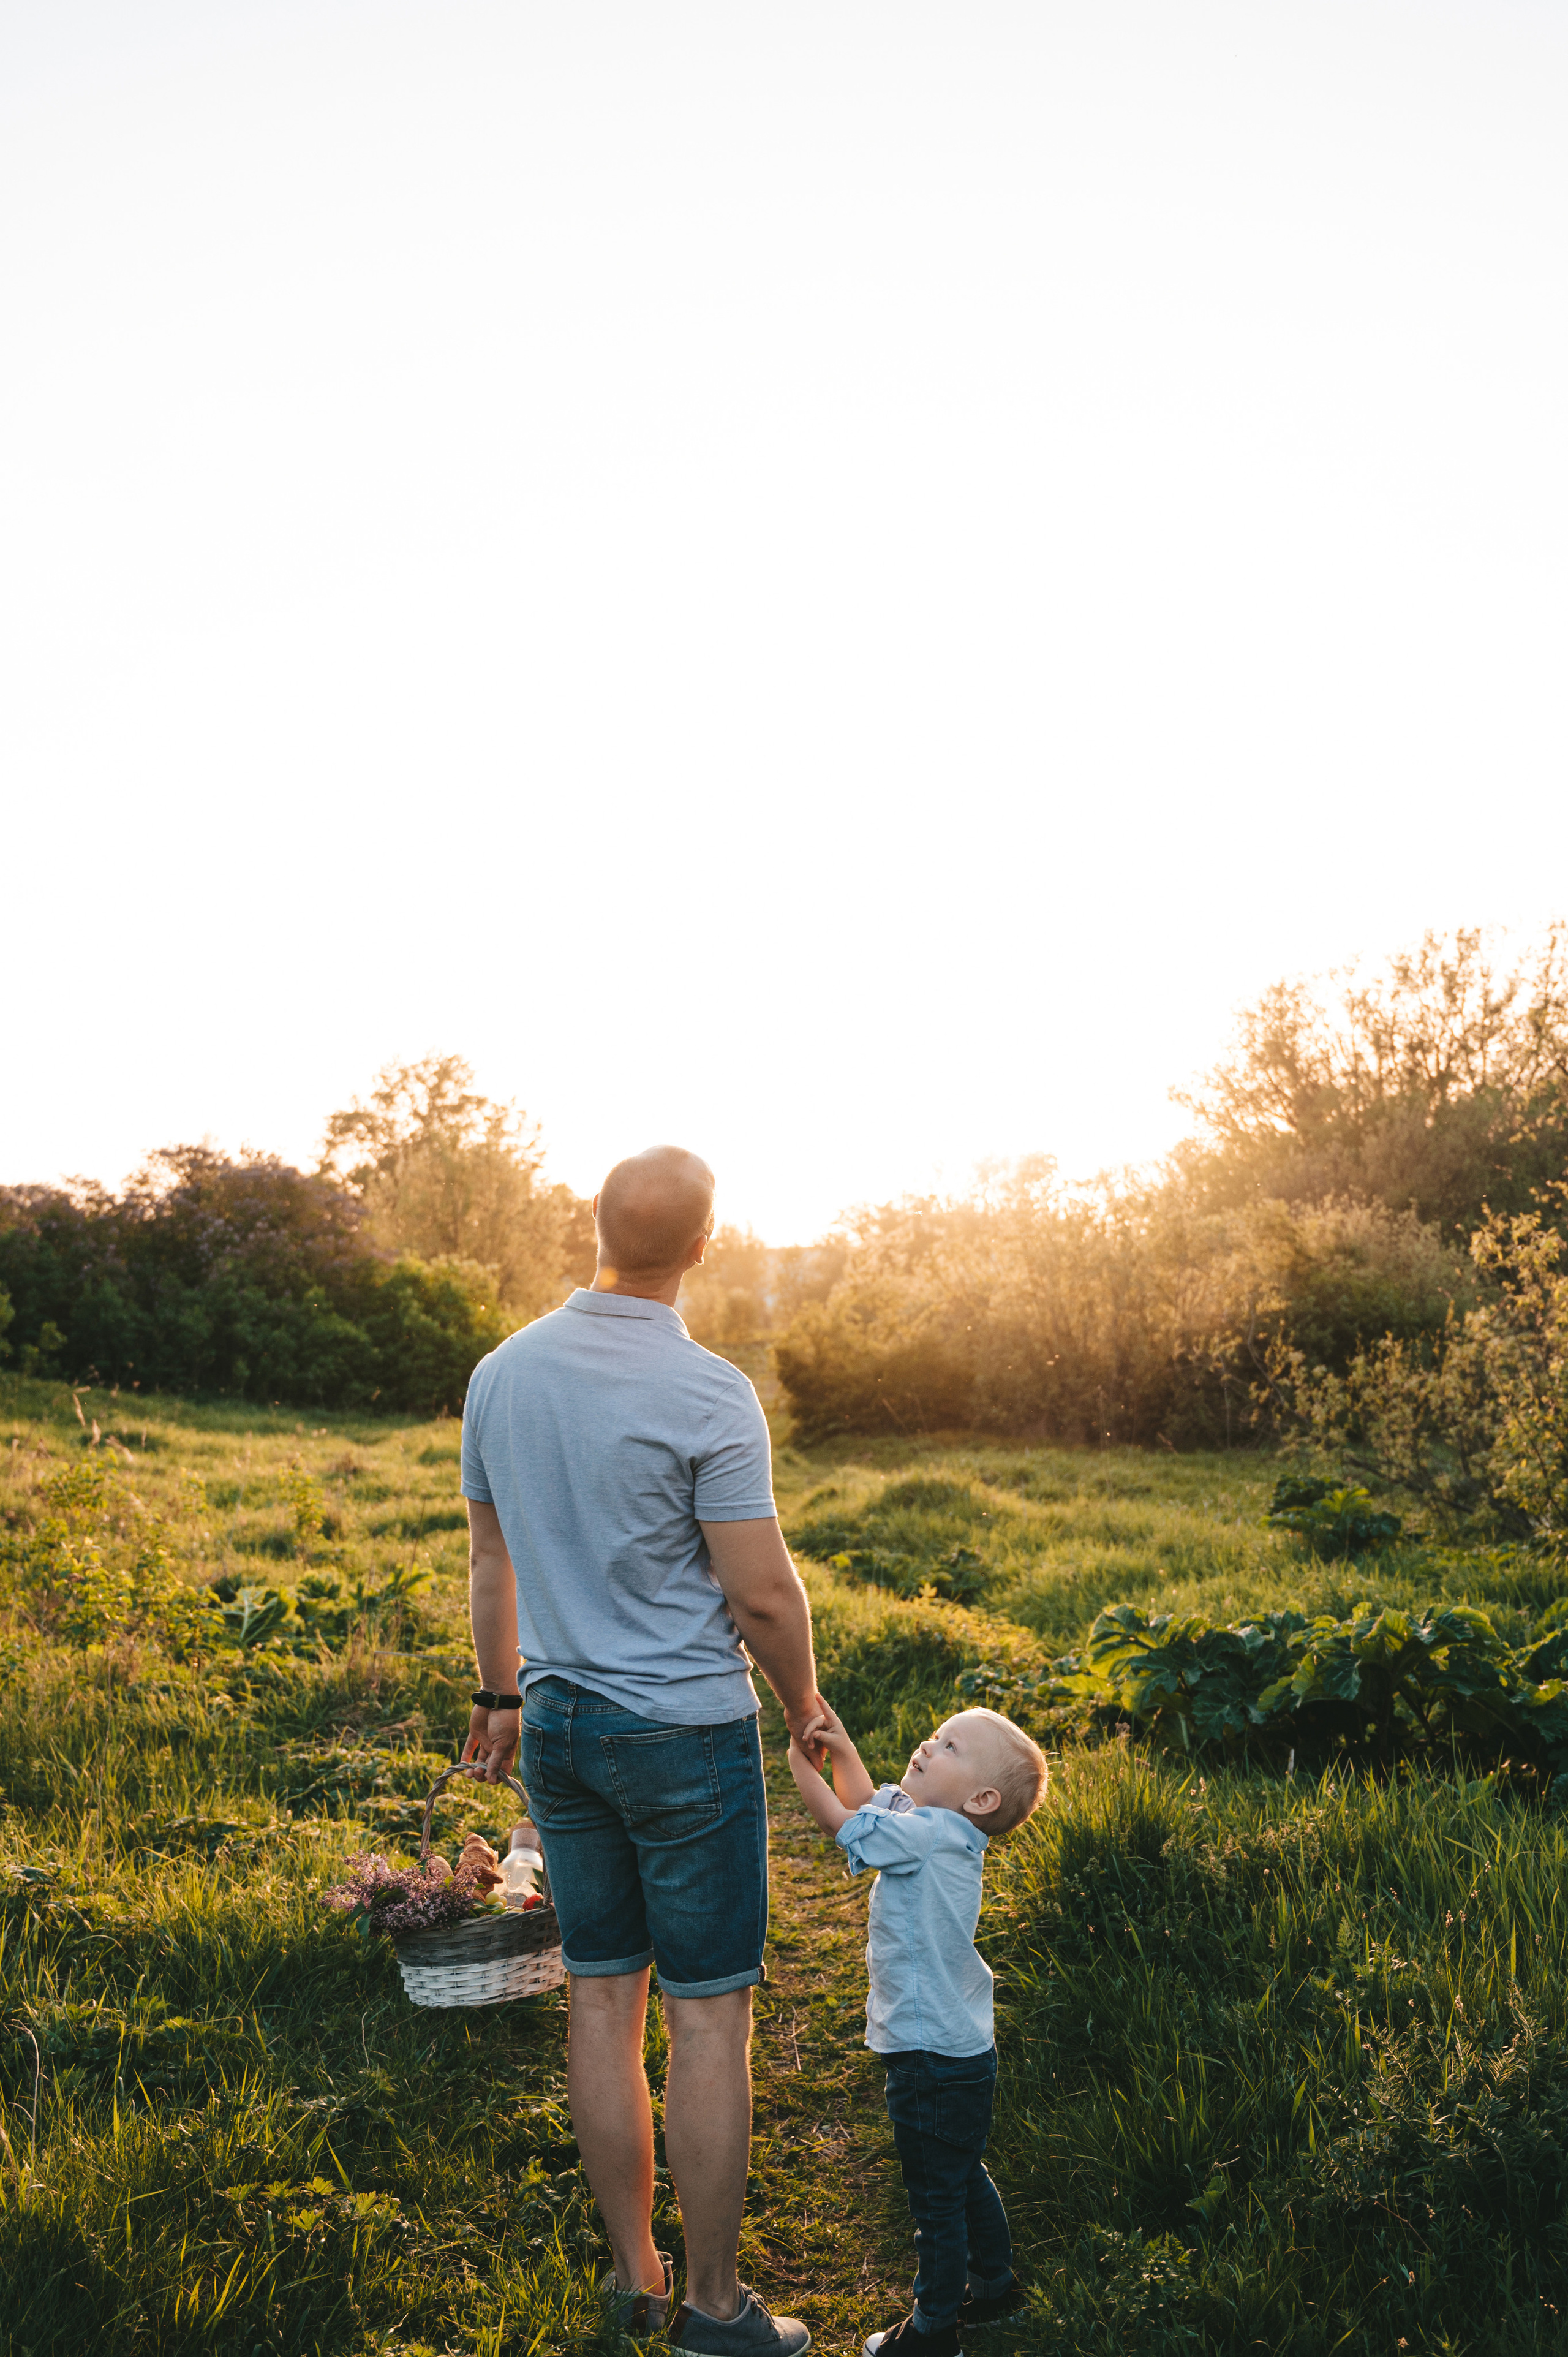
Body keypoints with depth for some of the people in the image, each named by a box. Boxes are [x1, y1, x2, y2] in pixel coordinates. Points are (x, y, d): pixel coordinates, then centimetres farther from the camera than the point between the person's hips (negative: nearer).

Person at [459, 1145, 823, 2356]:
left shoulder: (501, 1373, 0)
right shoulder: (710, 1394, -19)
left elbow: (490, 1554, 11)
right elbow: (763, 1593, -15)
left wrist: (501, 1694, 24)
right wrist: (804, 1704, 4)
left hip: (558, 1724, 6)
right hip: (686, 1729, -6)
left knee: (603, 1994, 14)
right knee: (709, 2014, 6)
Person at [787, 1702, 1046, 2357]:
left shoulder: (931, 1834, -25)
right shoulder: (938, 1827, 1)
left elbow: (841, 1822, -20)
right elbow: (866, 1802, 11)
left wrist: (799, 1760, -8)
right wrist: (839, 1747, -6)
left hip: (935, 2063, -9)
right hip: (960, 2049, 9)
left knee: (937, 2199, 8)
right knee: (965, 2179, 26)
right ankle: (995, 2286, 43)